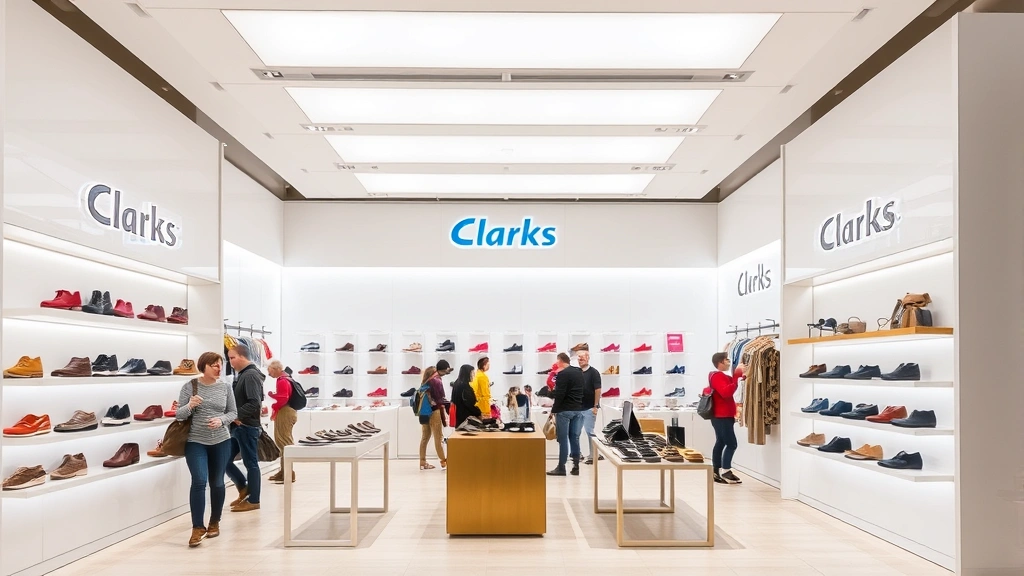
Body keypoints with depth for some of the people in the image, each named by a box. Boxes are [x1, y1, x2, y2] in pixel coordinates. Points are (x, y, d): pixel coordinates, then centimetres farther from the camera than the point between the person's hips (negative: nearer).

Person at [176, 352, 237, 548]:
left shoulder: (225, 387, -1)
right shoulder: (190, 386, -5)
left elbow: (233, 413, 5)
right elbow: (178, 415, -4)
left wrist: (221, 420, -15)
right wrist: (189, 406, -24)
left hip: (221, 442, 2)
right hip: (195, 442, -2)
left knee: (217, 483, 11)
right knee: (199, 482, -13)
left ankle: (215, 522, 27)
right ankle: (197, 528, -4)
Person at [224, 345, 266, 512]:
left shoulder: (251, 375, -15)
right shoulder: (242, 375, 14)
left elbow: (255, 403, -24)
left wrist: (236, 416, -19)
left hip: (247, 427, -9)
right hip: (238, 427, 9)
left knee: (250, 463, 1)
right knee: (225, 460, 11)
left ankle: (253, 500, 11)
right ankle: (243, 488, 27)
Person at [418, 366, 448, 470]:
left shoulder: (423, 383, 13)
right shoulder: (436, 381, -4)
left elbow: (422, 399, 9)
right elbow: (440, 401, -8)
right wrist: (444, 415, -4)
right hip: (434, 412, -6)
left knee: (425, 437, 9)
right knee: (438, 437, -2)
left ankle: (423, 462, 12)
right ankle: (444, 462, 2)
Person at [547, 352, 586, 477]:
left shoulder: (562, 374, -12)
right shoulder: (579, 372, 12)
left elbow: (560, 395, -16)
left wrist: (553, 410, -10)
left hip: (565, 410, -7)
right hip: (578, 410, 7)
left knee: (563, 439, -2)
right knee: (575, 438, 8)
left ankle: (561, 467, 0)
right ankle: (576, 467, 9)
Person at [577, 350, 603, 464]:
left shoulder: (593, 372, -8)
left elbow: (598, 390, -11)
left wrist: (595, 406, -15)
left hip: (589, 407, -6)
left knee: (589, 431, -3)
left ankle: (593, 455, 8)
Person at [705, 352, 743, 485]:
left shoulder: (720, 376, 19)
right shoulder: (718, 376, -15)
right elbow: (726, 392, -31)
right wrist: (736, 377, -35)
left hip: (721, 416, 10)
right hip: (722, 416, -10)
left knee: (720, 443, 10)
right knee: (731, 443, -11)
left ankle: (717, 472, 13)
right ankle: (725, 471, -8)